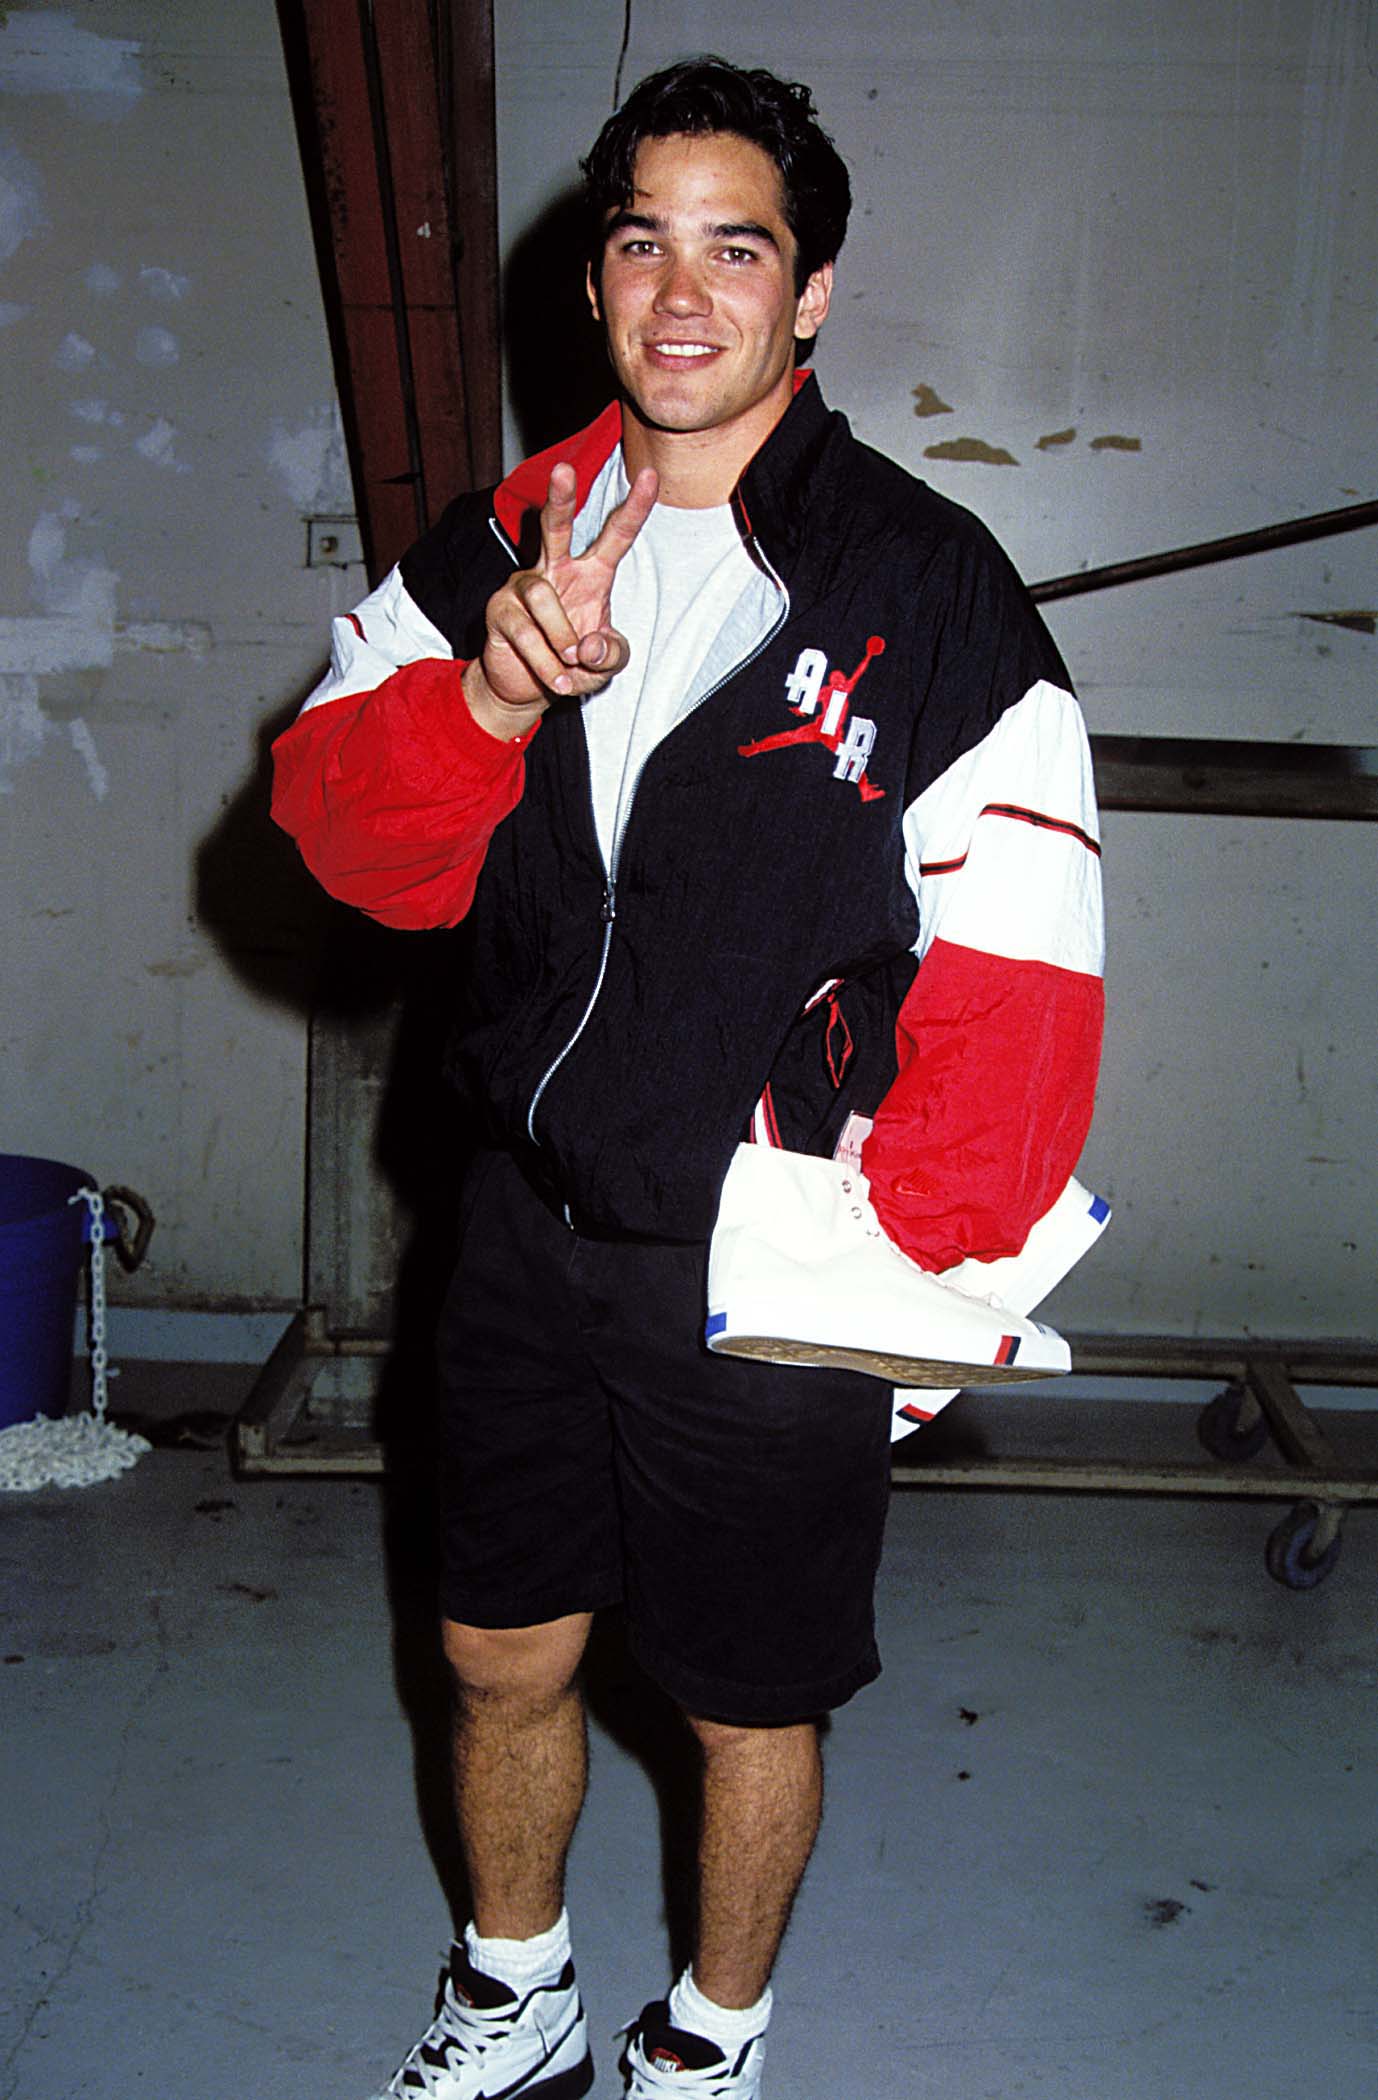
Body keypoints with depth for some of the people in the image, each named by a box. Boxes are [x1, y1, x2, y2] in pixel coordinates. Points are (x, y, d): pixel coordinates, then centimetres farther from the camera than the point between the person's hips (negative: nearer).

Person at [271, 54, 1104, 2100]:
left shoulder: (926, 587, -11)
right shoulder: (498, 542, 4)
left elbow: (1019, 974, -13)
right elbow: (350, 834, -3)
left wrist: (908, 1263, -14)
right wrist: (487, 697, -22)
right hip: (529, 1218, 4)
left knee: (750, 1698, 14)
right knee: (501, 1652, 19)